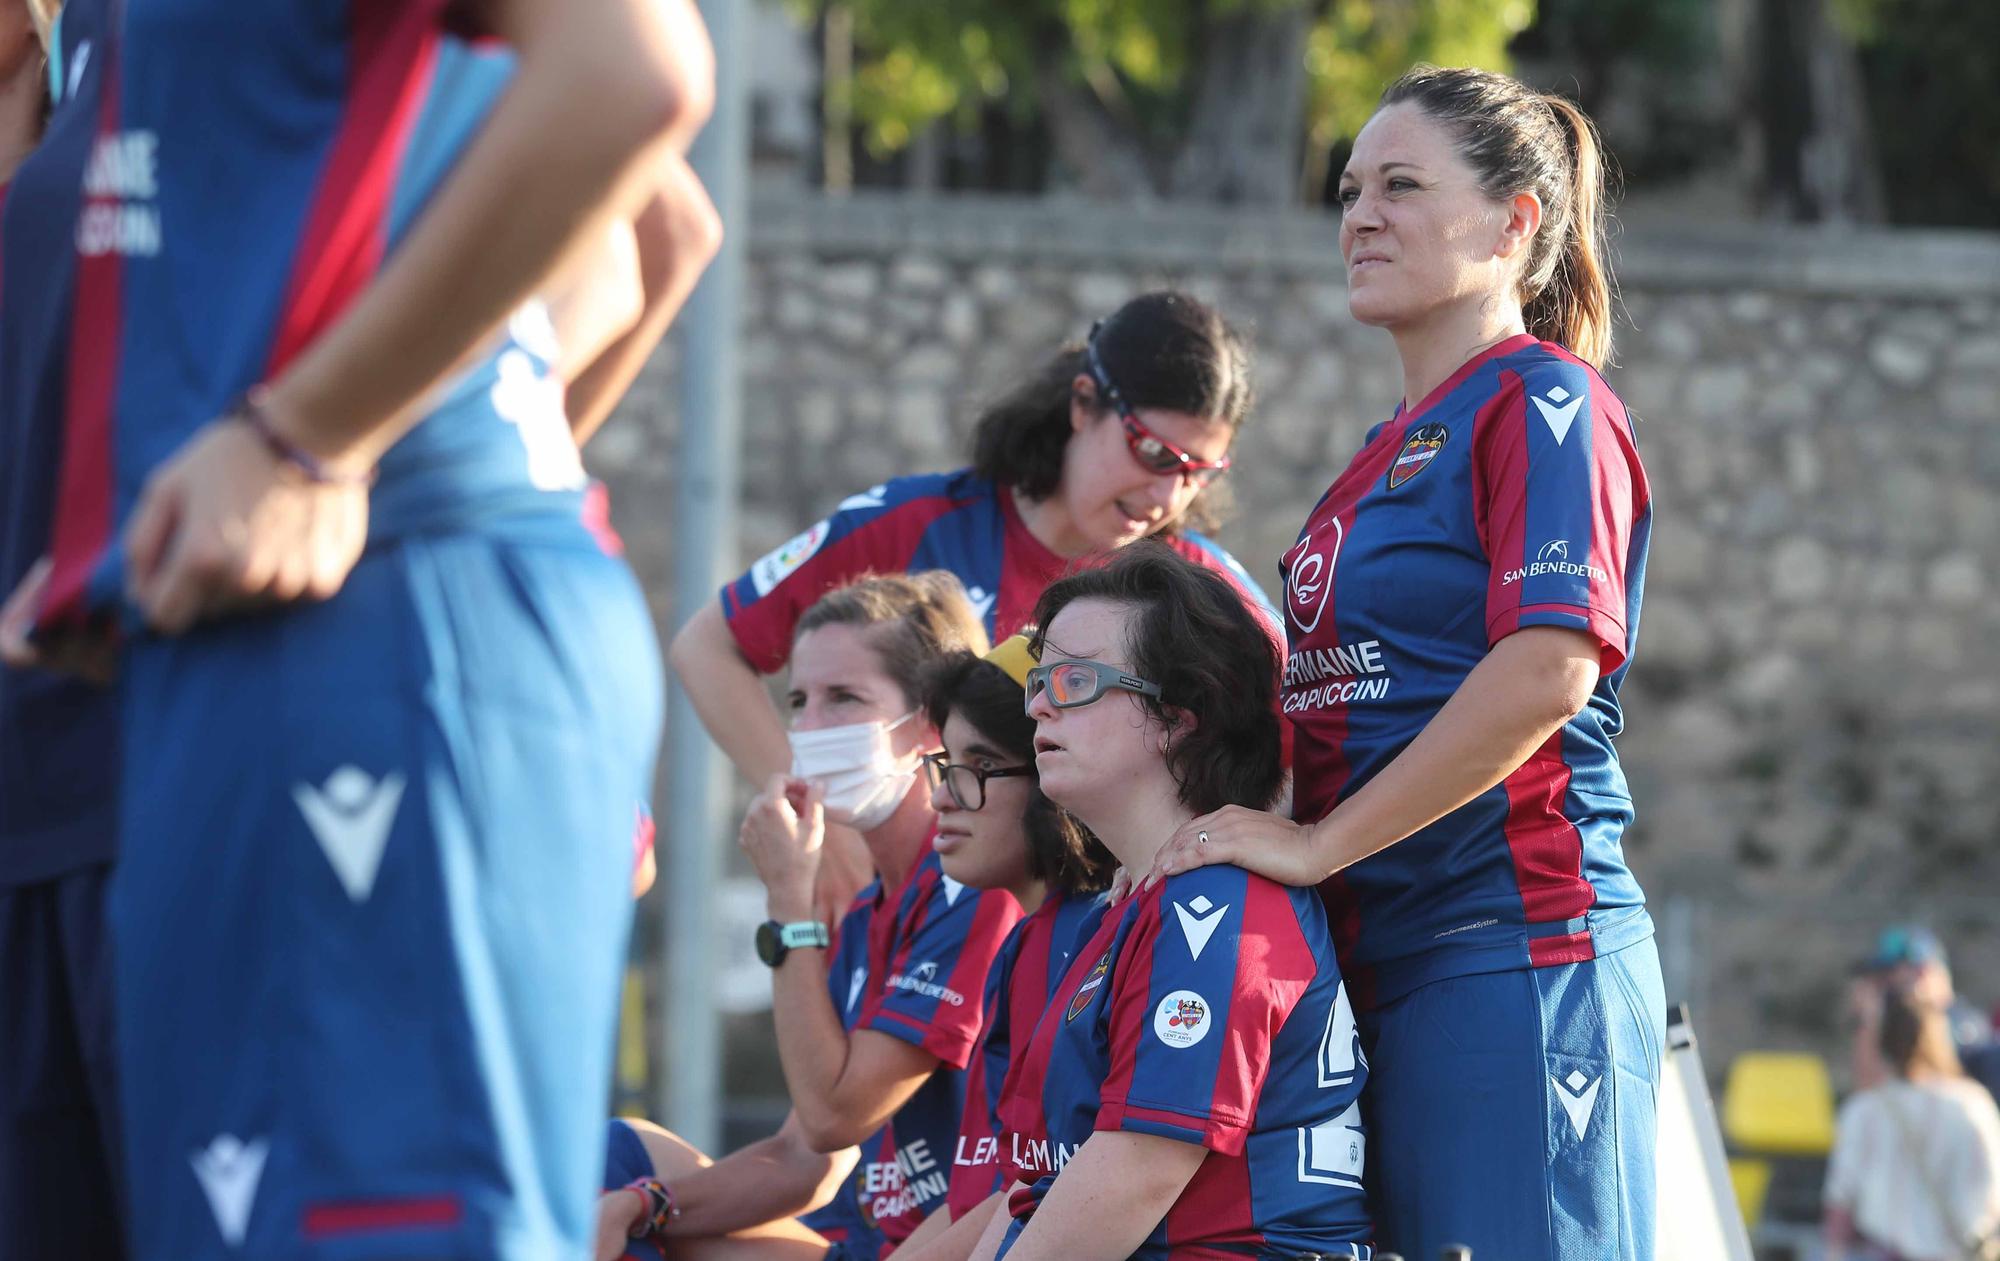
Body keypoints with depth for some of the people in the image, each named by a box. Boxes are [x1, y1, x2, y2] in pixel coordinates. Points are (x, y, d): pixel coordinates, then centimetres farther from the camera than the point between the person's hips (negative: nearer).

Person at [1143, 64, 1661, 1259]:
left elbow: (1549, 668, -19)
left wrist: (1315, 844, -15)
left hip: (1518, 947, -9)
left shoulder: (1543, 401, -5)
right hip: (1389, 961, 9)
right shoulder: (1395, 447, 22)